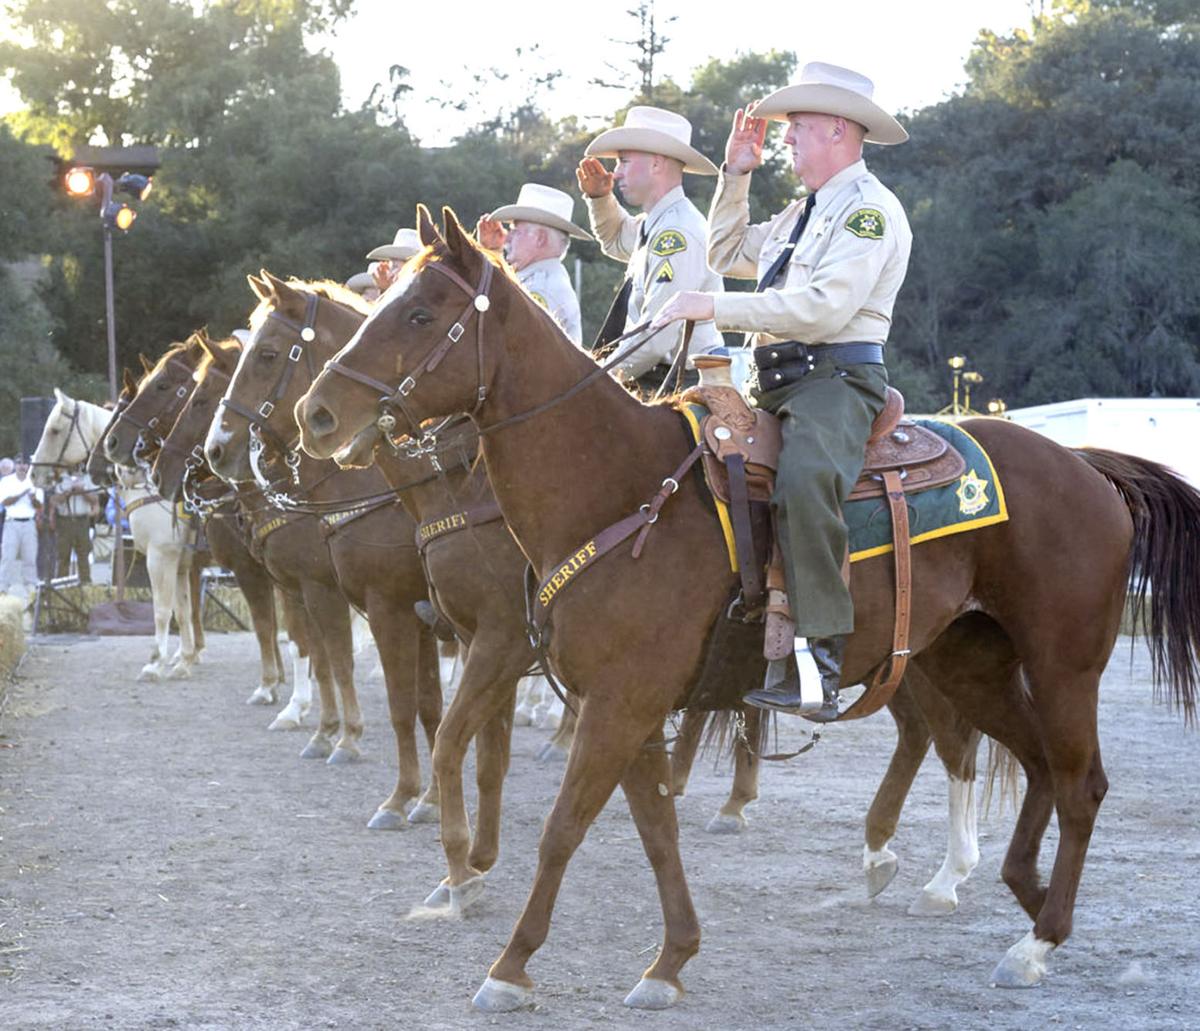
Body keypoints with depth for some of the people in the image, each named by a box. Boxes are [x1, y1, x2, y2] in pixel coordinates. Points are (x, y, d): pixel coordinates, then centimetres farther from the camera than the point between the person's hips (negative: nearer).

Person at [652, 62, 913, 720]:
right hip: (776, 386, 11)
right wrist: (735, 176, 27)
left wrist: (714, 308, -18)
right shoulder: (802, 213, 25)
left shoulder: (869, 209, -6)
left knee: (804, 479, -38)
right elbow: (728, 255, 40)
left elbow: (824, 307, -20)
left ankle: (819, 664, -44)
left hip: (835, 380, -11)